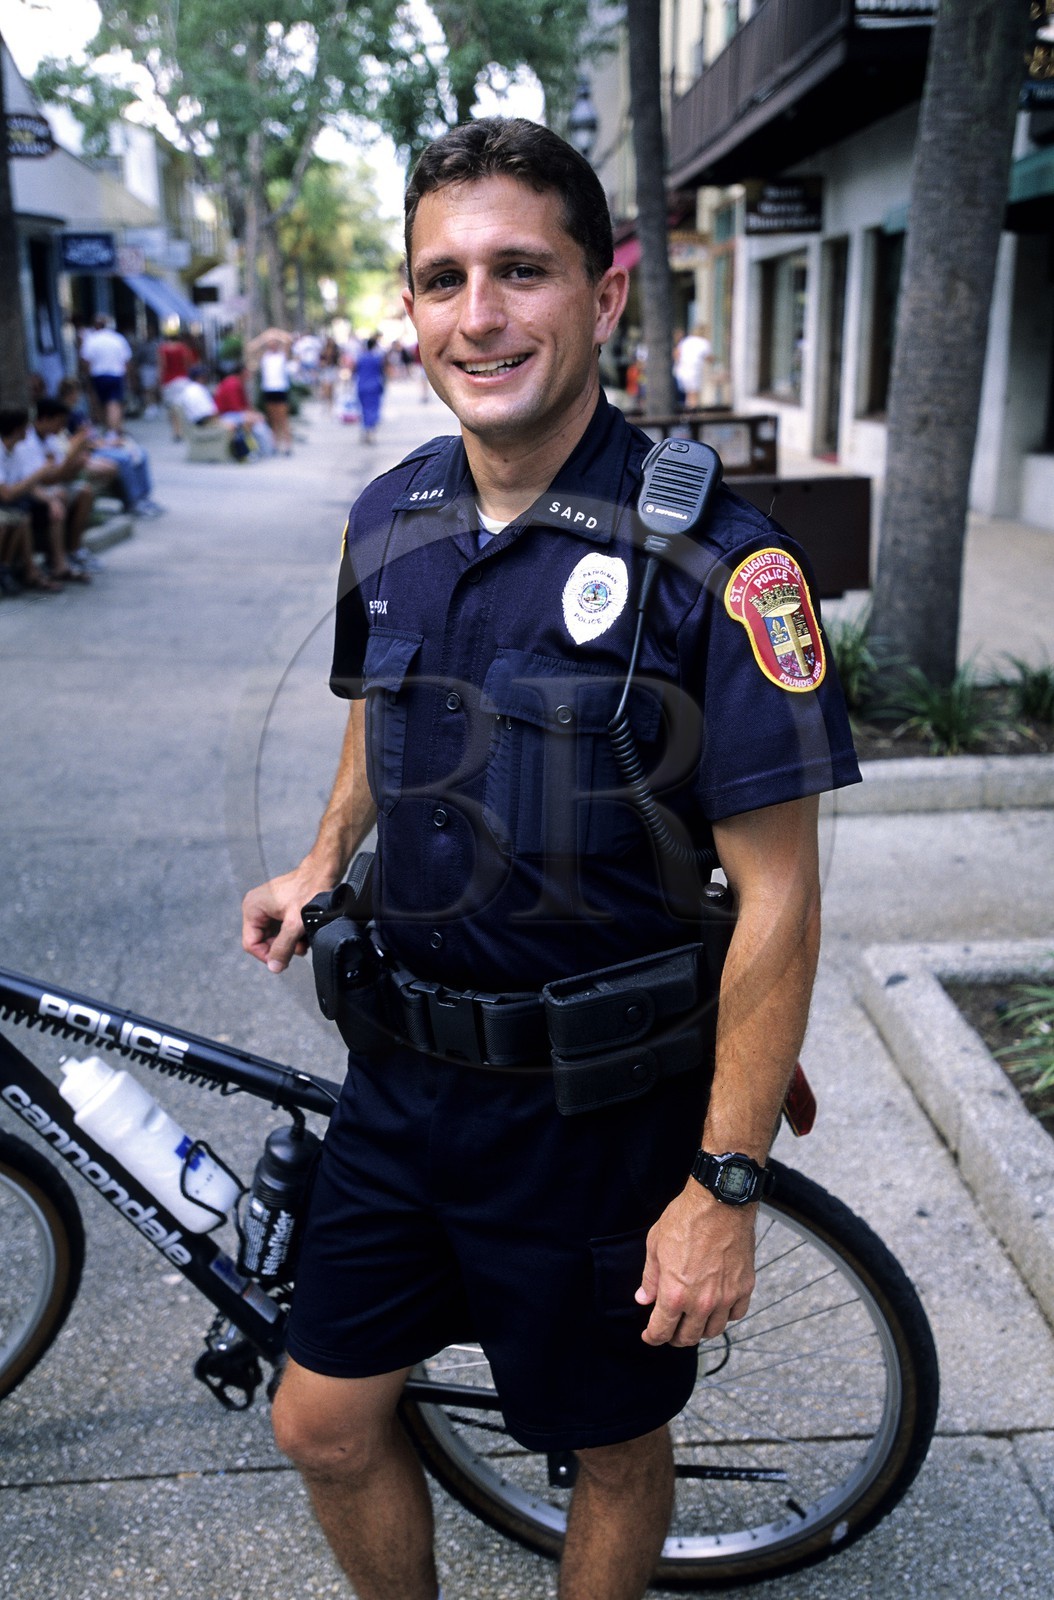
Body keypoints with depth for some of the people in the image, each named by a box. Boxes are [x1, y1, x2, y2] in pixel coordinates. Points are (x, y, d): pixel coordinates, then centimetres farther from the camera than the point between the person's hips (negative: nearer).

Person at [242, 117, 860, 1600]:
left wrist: (726, 1184, -16)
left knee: (613, 1445, 17)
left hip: (598, 1106, -5)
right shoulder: (389, 518, -1)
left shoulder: (715, 559, -20)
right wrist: (323, 864, 9)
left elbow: (777, 896, -18)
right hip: (400, 1072, 6)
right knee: (324, 1424, 17)